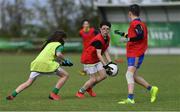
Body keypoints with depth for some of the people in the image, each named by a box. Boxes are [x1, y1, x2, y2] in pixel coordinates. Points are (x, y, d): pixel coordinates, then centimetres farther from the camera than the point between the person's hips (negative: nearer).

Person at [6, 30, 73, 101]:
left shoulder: (49, 44, 30)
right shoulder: (59, 45, 7)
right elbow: (58, 54, -13)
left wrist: (60, 62, 27)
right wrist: (65, 60, 2)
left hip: (36, 62, 7)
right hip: (47, 64, -7)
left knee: (28, 82, 17)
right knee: (65, 75, 6)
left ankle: (12, 95, 5)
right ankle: (54, 93, -2)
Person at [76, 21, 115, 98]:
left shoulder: (107, 38, 0)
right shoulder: (98, 40, -29)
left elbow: (105, 51, 4)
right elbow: (99, 54, -34)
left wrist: (110, 62, -7)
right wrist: (105, 65, -40)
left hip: (96, 60, 9)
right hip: (88, 60, -9)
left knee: (103, 75, 3)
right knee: (94, 79, -7)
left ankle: (89, 88, 24)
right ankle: (80, 92, 12)